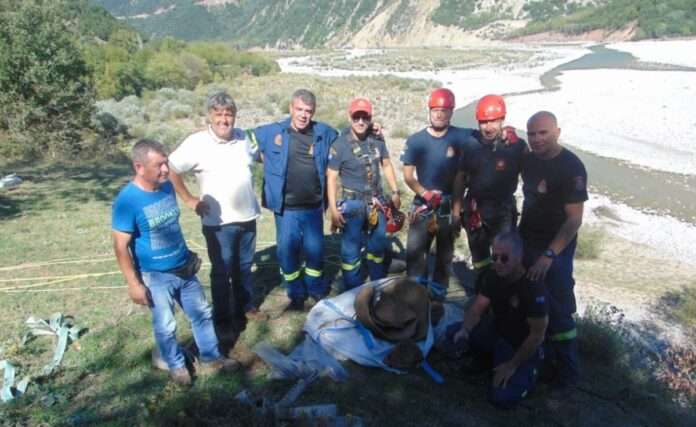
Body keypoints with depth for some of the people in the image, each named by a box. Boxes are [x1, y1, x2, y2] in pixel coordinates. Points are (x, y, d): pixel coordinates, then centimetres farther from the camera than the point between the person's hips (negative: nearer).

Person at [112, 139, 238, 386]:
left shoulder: (167, 187, -3)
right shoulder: (127, 201, -23)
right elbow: (121, 247, -18)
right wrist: (134, 284, -17)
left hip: (184, 269, 6)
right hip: (156, 277, -6)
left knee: (202, 314, 16)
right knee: (165, 327, 11)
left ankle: (210, 359, 34)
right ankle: (176, 365, 35)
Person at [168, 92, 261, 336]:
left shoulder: (245, 138, 1)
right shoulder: (196, 143, -13)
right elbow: (171, 170, -8)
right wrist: (189, 200, -8)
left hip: (247, 216, 4)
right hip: (219, 222, -4)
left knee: (244, 266, 20)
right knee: (221, 271, 9)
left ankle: (246, 306, 38)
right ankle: (222, 317, 25)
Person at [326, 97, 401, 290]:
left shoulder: (377, 140, -2)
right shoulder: (340, 144, -13)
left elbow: (386, 165, 13)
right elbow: (331, 177, -11)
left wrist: (395, 192, 12)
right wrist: (333, 209, -15)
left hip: (376, 202, 4)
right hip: (352, 204, -4)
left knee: (378, 247, 16)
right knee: (351, 251, 2)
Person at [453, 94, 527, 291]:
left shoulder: (517, 146, -11)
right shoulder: (472, 143, -4)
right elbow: (461, 177, 2)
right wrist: (456, 209, 3)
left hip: (503, 211, -2)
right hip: (475, 210, 3)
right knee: (479, 263, 16)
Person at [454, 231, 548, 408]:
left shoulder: (533, 288, -29)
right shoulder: (492, 276, -9)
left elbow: (537, 335, -25)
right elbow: (477, 309, -5)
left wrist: (512, 365, -20)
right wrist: (465, 330, -27)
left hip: (523, 346, -6)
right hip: (499, 333, 6)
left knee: (501, 397, -22)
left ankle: (528, 372, 8)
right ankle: (493, 357, 10)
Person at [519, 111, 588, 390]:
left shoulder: (571, 167, -19)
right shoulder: (528, 160, 2)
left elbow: (575, 218, -21)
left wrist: (549, 255, -28)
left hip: (556, 248, -6)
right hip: (526, 241, 7)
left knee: (557, 310, -1)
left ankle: (567, 371, 16)